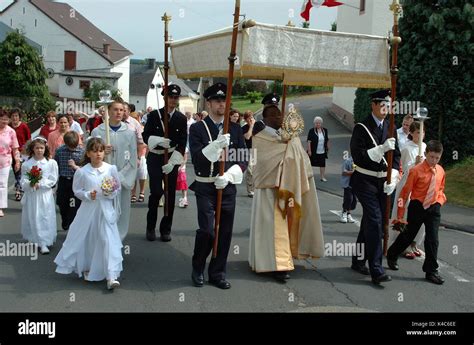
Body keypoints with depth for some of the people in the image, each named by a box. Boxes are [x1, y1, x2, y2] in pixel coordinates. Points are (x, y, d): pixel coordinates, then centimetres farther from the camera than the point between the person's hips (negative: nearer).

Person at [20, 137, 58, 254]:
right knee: (32, 218, 8)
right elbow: (23, 181, 1)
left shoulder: (51, 163, -4)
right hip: (31, 195, 2)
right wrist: (30, 184, -20)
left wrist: (40, 184, -16)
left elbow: (53, 180, -6)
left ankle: (44, 243, 4)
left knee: (45, 218, 0)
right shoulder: (26, 164, 1)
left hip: (45, 195, -2)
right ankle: (34, 240, 25)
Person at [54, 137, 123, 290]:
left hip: (106, 210, 0)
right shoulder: (82, 172, -5)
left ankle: (111, 276, -7)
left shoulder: (111, 169, -3)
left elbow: (118, 189, 5)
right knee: (85, 241, 13)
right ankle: (86, 268, 38)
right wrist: (88, 195, -14)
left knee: (109, 241, -7)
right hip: (88, 210, 1)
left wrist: (111, 193, -15)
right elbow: (77, 190, 3)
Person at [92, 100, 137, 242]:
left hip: (123, 180, 1)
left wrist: (120, 177, -8)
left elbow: (132, 160, 1)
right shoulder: (97, 132, 1)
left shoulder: (129, 133, 2)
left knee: (121, 212, 3)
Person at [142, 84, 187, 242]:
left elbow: (182, 143, -3)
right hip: (155, 158, -2)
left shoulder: (182, 118, 1)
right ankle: (151, 227, 8)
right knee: (156, 192, -10)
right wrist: (159, 140, -22)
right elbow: (146, 136, -1)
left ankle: (166, 229, 16)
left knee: (170, 194, 5)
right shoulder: (154, 115, -1)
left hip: (172, 159, 2)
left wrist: (172, 162, -13)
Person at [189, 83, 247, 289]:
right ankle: (198, 269, 15)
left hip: (228, 187, 3)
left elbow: (243, 159, 5)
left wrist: (228, 176, -11)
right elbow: (197, 158, -12)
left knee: (225, 232, 5)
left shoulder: (235, 129, 8)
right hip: (205, 187, -3)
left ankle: (217, 273, 20)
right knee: (206, 230, -10)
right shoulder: (197, 128, -1)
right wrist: (216, 145, -26)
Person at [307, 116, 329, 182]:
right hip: (314, 152, -3)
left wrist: (328, 148, 17)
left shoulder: (325, 130, 5)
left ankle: (323, 177, 13)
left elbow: (327, 140, 15)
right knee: (311, 163, 9)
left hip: (322, 152, 3)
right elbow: (309, 141, -11)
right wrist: (309, 150, -14)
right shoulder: (311, 131, -8)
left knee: (322, 164, 4)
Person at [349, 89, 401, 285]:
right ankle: (376, 270, -14)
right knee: (375, 220, -15)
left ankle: (358, 261, 27)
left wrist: (393, 179, -5)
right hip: (365, 180, -6)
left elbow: (396, 155, 8)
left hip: (383, 182, 6)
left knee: (369, 222, 13)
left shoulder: (390, 128, 8)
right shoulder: (361, 128, -8)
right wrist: (382, 148, -25)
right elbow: (358, 156, -15)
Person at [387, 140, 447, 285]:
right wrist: (400, 213, -7)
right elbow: (406, 191, -9)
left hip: (434, 208, 4)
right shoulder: (416, 170, -14)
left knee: (432, 239, -1)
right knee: (409, 235, 10)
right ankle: (391, 255, 35)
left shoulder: (440, 171, 2)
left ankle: (431, 271, 9)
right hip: (417, 207, -3)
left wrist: (440, 201, 2)